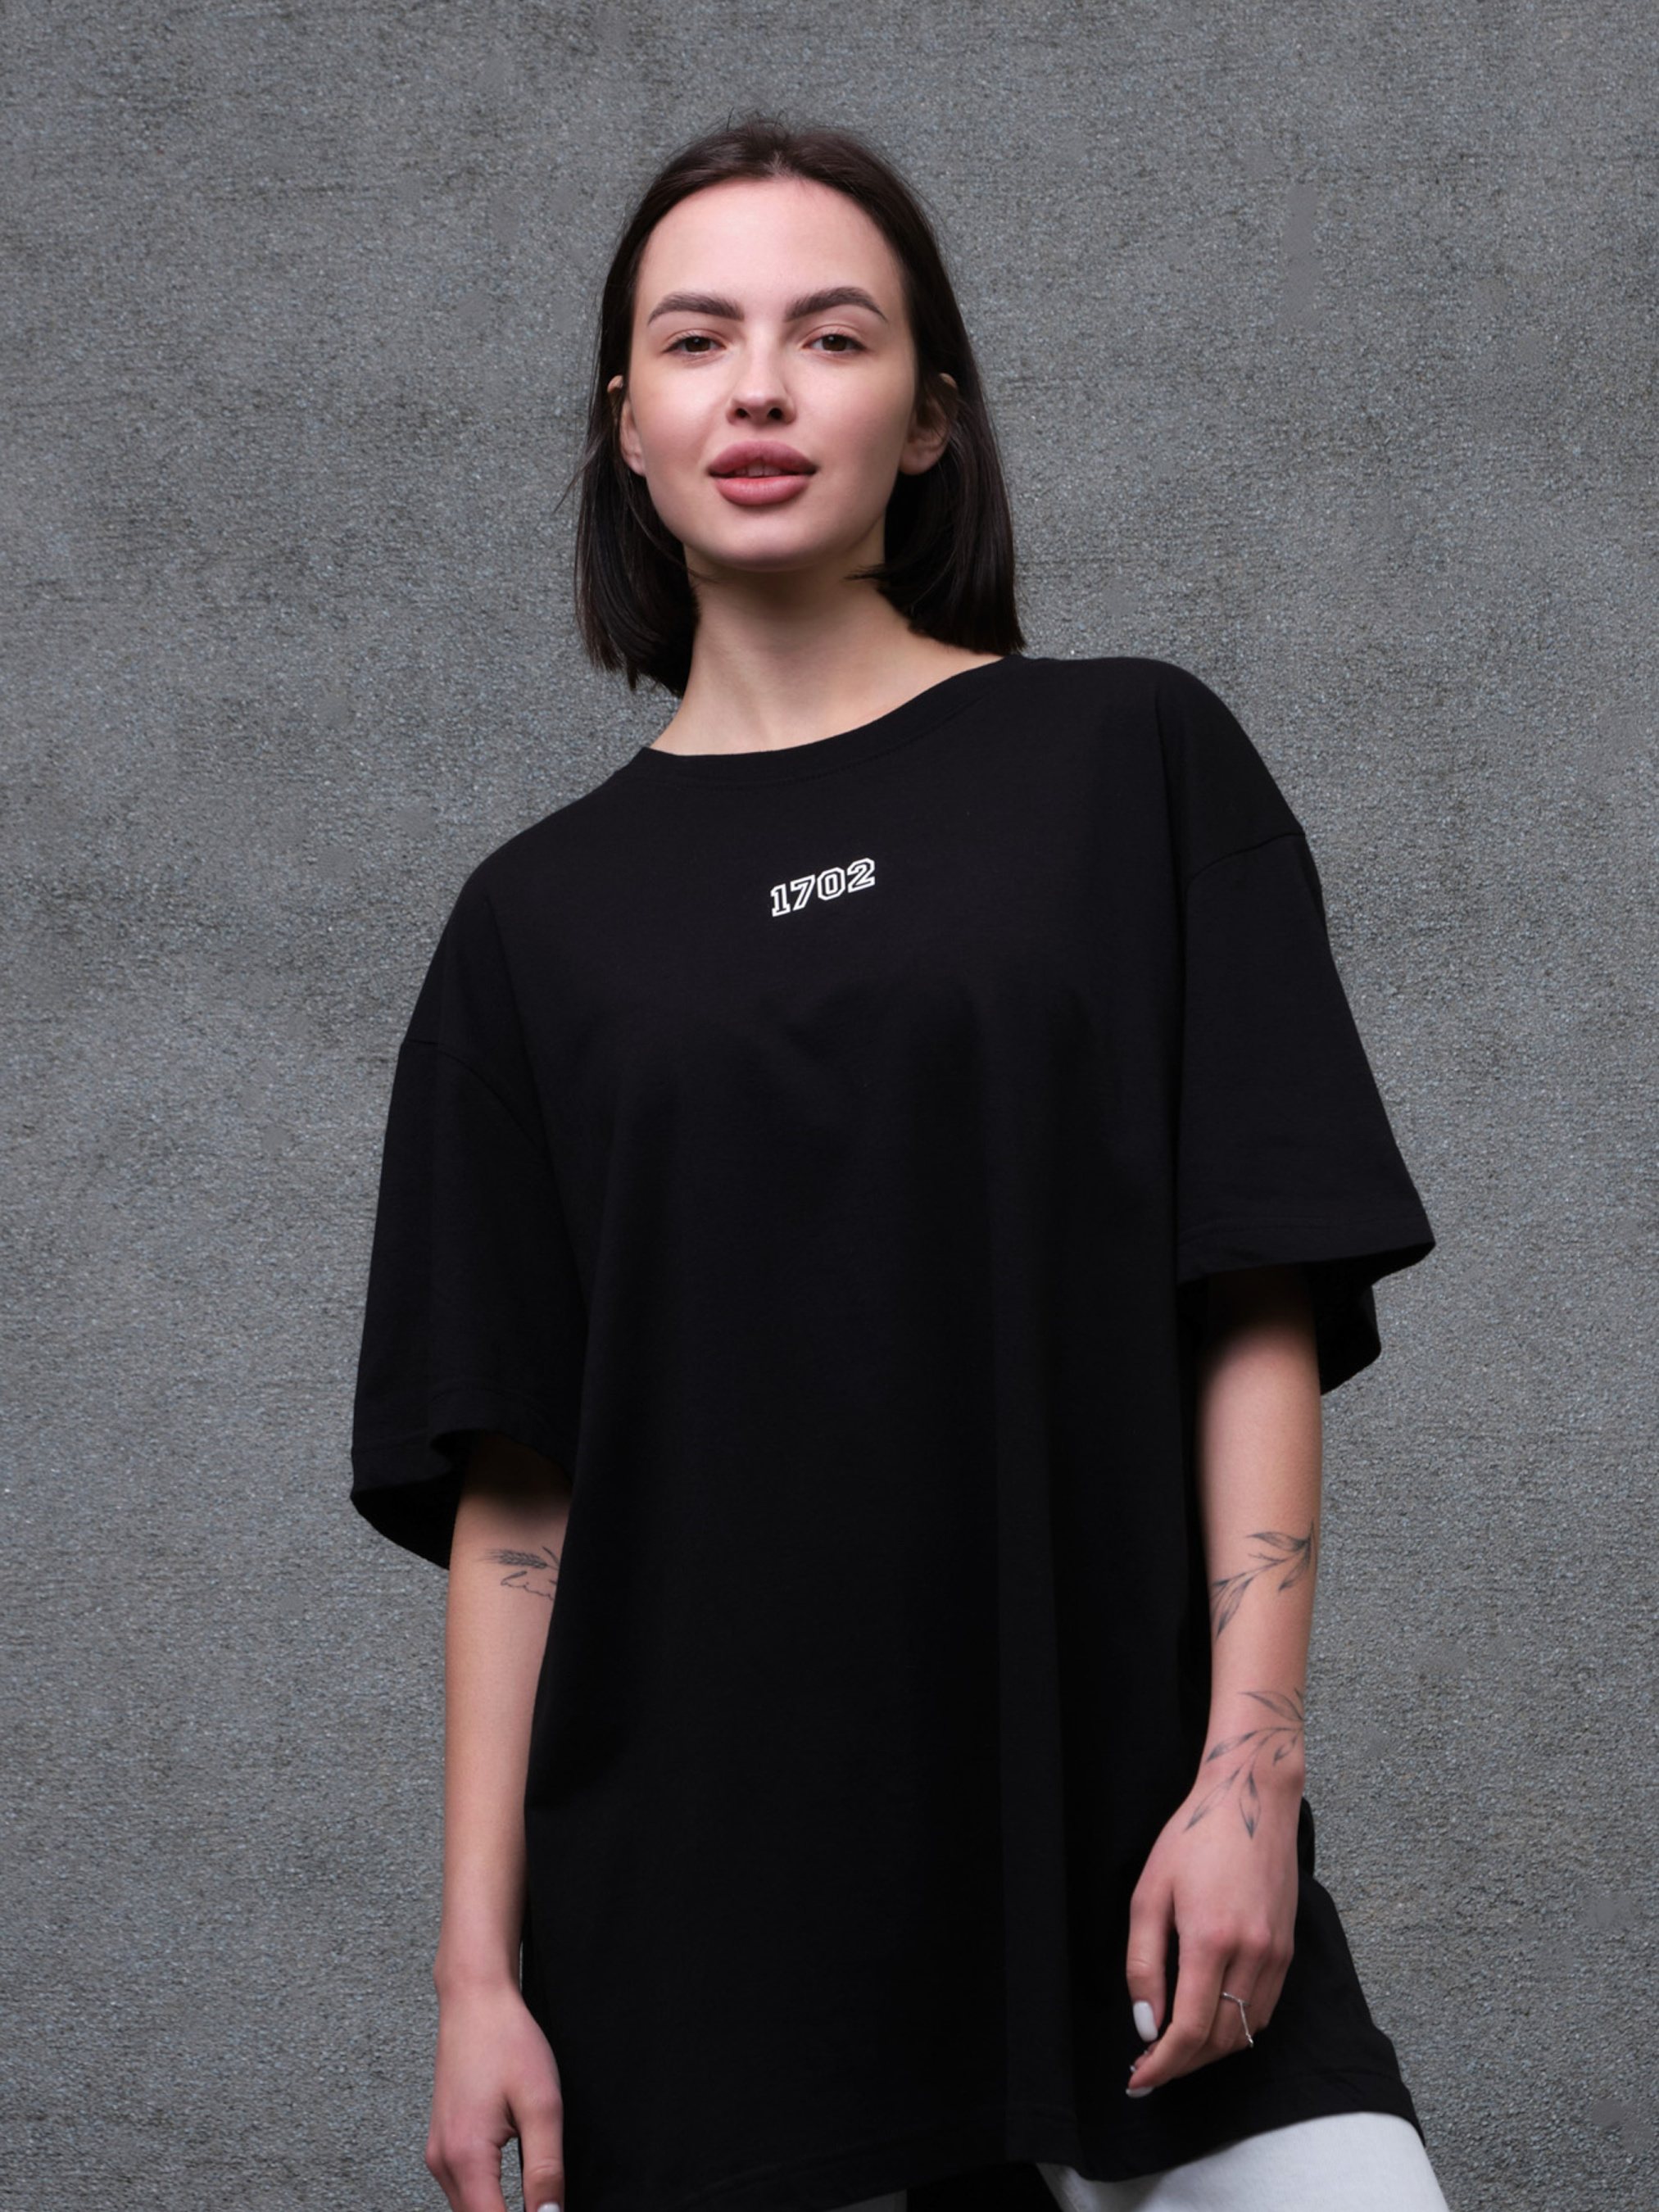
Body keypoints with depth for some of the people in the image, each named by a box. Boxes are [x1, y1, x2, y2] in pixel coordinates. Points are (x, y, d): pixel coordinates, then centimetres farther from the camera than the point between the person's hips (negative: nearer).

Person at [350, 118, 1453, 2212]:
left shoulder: (1129, 764, 4)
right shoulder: (542, 917, 8)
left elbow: (1259, 1313, -1)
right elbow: (508, 1484, 4)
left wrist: (1247, 1766, -11)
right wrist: (479, 1963, -1)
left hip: (1129, 1880, -1)